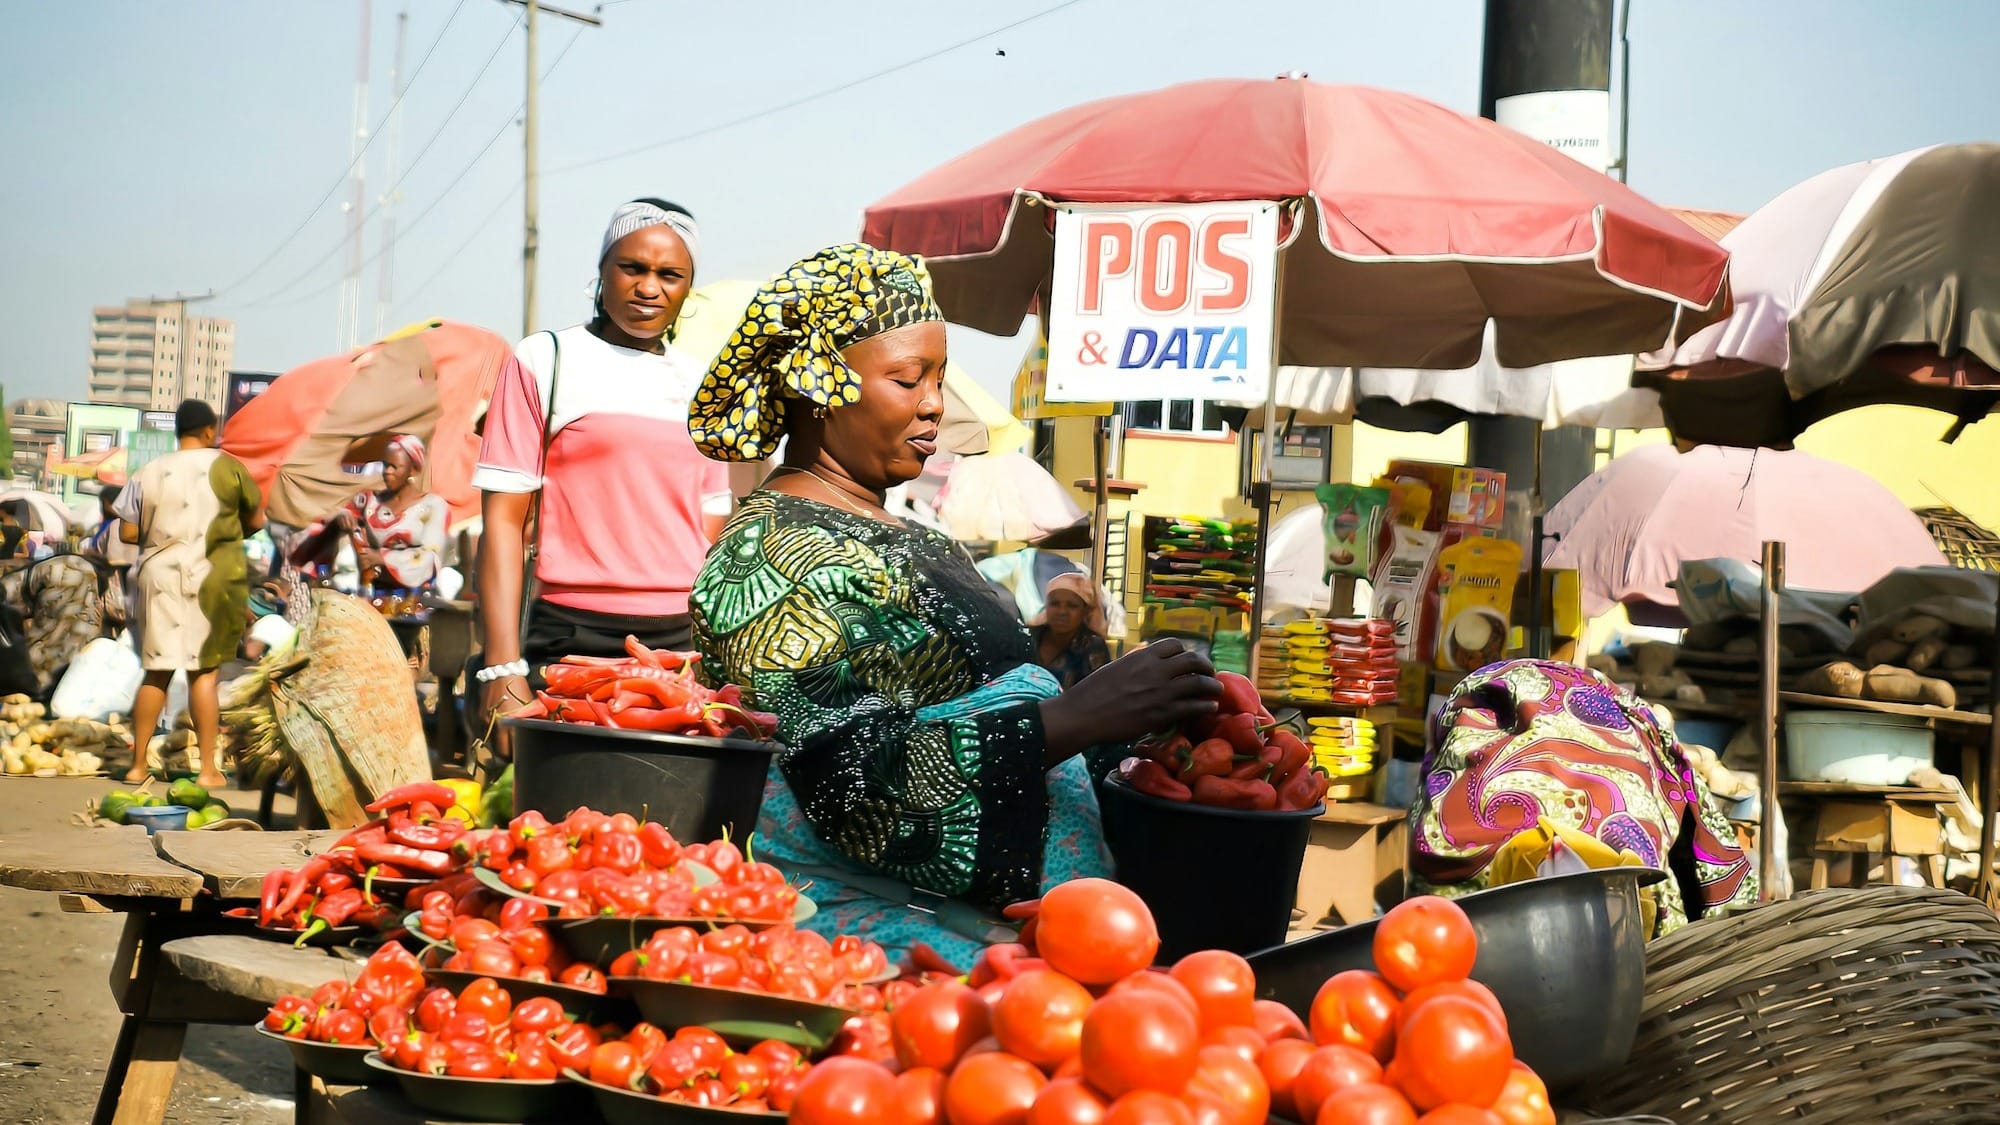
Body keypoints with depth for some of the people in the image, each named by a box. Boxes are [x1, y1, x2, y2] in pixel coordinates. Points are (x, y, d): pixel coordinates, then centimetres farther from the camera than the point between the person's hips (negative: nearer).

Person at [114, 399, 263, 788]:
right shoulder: (225, 467, -2)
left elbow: (127, 532, 3)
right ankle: (208, 768, 1)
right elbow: (255, 520, 4)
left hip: (158, 578, 3)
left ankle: (138, 765, 13)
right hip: (209, 578, -3)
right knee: (204, 671, 2)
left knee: (156, 672, 10)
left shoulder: (149, 472, 5)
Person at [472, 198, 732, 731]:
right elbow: (504, 518, -3)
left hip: (684, 645, 4)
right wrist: (503, 670, -12)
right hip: (574, 641, -4)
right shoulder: (543, 361, 3)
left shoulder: (701, 387, 15)